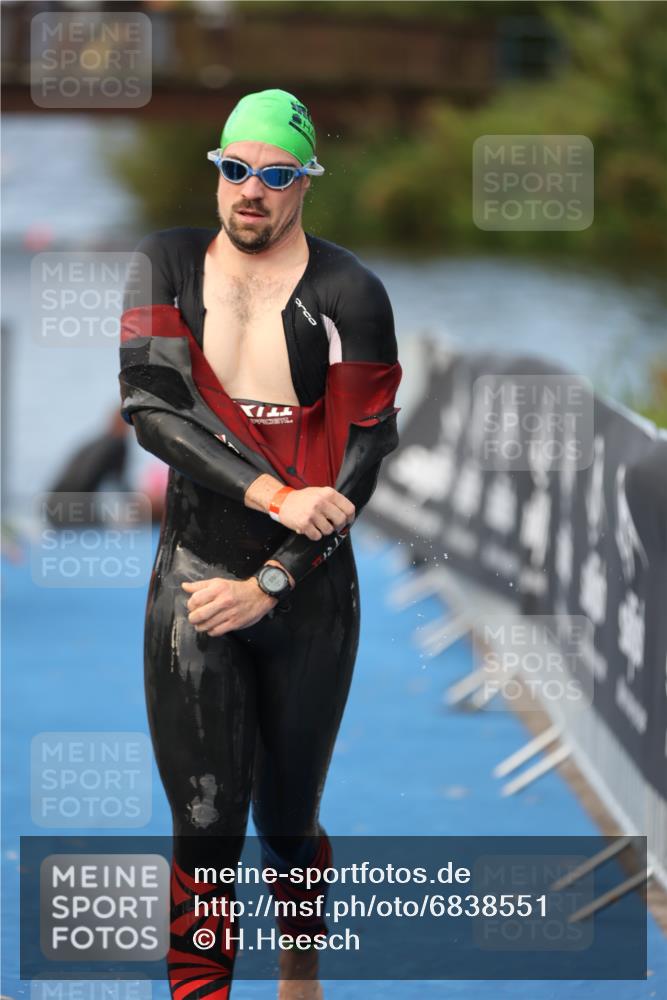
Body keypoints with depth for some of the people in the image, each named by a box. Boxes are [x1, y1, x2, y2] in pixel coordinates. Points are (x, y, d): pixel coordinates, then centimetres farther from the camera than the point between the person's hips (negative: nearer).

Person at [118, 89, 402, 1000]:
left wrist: (270, 584, -11)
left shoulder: (348, 295, -4)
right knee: (206, 830, -8)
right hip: (195, 578, 1)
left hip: (309, 586, -1)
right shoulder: (169, 265, 3)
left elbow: (358, 460, -7)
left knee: (288, 823, 10)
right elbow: (150, 403, -10)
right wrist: (275, 495, -20)